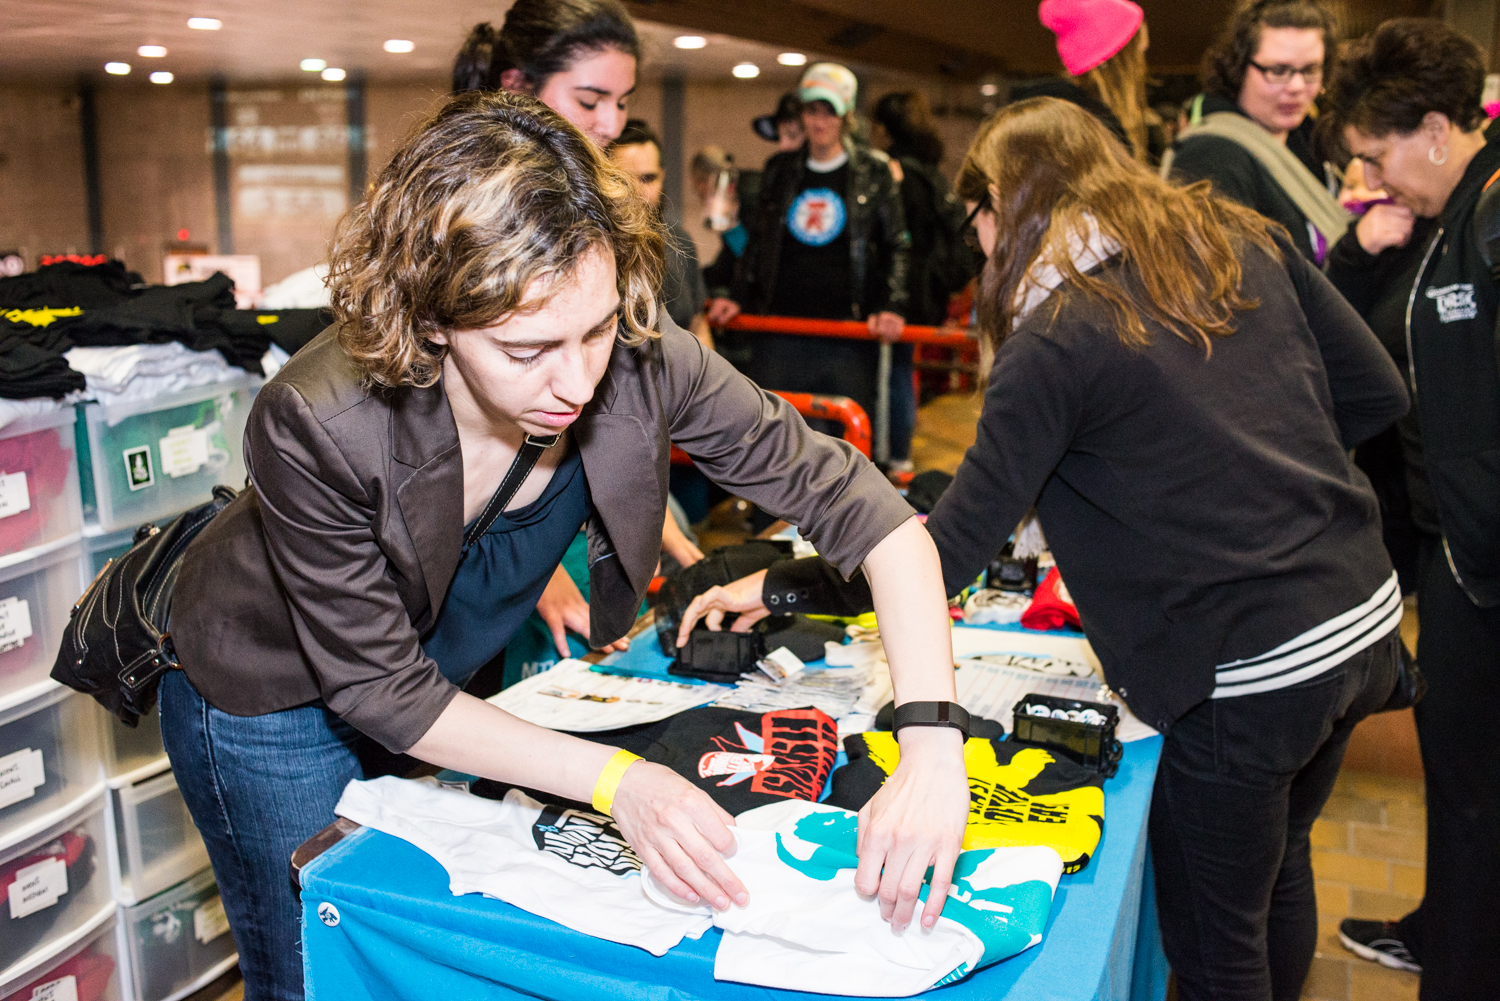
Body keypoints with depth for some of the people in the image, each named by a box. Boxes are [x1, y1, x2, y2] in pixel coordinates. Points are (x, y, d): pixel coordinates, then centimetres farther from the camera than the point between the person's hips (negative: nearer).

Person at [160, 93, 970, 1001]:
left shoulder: (639, 360, -29)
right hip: (276, 699, -3)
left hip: (461, 678, 4)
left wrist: (934, 746, -36)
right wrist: (615, 780, -35)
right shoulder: (318, 425, -36)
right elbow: (381, 690, -26)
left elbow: (857, 502, -25)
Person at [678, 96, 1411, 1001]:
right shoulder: (1242, 239, 4)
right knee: (1279, 868, 30)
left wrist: (776, 588, -6)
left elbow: (950, 552, -15)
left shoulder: (1056, 339, -15)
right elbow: (1378, 392, 8)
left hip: (1249, 675, -8)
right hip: (1370, 618, 8)